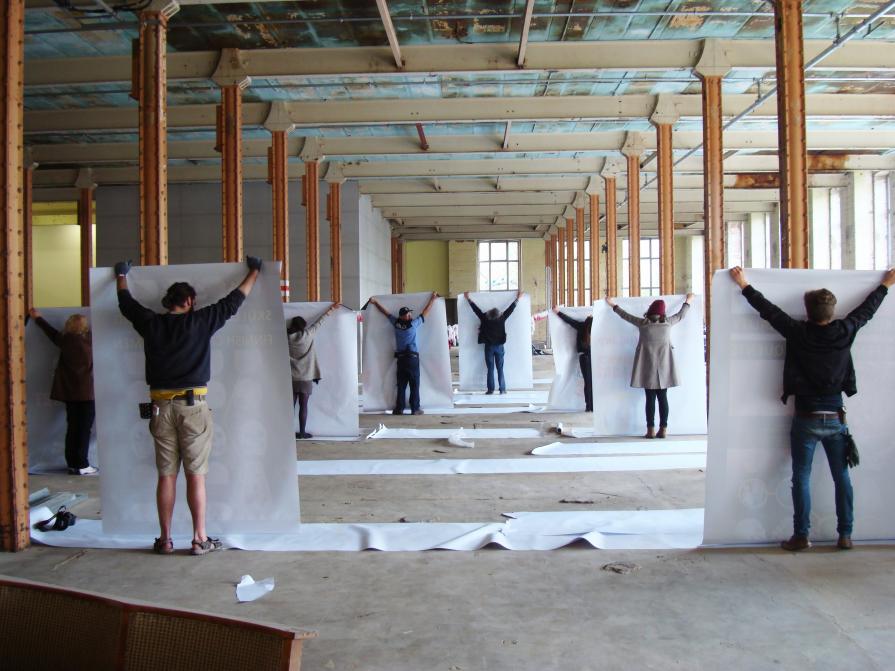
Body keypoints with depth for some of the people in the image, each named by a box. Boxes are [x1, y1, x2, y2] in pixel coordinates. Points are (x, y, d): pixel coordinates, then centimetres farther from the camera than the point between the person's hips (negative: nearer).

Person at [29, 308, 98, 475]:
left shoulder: (65, 341, 2)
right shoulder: (90, 341, -7)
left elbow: (53, 333, 21)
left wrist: (38, 318, 38)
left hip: (69, 392, 4)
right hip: (86, 392, -4)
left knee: (72, 427, 10)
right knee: (84, 429, -2)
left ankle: (72, 463, 13)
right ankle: (82, 466, -4)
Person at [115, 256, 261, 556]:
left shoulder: (151, 324, 5)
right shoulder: (200, 321, -3)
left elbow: (126, 304, 24)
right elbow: (232, 302, 7)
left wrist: (121, 276, 42)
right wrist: (254, 271, 20)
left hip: (161, 407, 3)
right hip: (193, 407, -3)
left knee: (166, 476, 8)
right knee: (196, 475, 1)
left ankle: (165, 539, 13)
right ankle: (200, 539, 5)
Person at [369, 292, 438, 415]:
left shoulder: (396, 323, 2)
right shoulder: (414, 324, -9)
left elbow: (385, 312, 14)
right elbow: (425, 312, 0)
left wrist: (375, 302, 26)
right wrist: (432, 299, 12)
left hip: (400, 358, 4)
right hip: (412, 358, -4)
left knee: (401, 384, 9)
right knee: (414, 385, 1)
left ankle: (399, 408, 7)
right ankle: (415, 409, 1)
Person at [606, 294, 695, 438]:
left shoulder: (643, 323, -2)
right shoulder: (667, 323, 2)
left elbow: (625, 315, 12)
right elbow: (681, 315, 21)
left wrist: (613, 305, 27)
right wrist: (688, 302, 39)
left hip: (648, 368, -1)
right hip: (664, 368, 1)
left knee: (650, 398, 0)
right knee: (663, 398, 3)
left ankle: (651, 429, -1)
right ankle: (663, 429, 2)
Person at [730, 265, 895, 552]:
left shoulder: (798, 333, -9)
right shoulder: (844, 333, -3)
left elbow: (769, 311, -2)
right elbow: (866, 310, 14)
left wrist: (745, 286, 9)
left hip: (806, 419, -2)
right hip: (836, 418, 2)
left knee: (801, 478, 2)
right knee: (842, 477, 11)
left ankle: (801, 536, 3)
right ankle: (845, 535, 15)